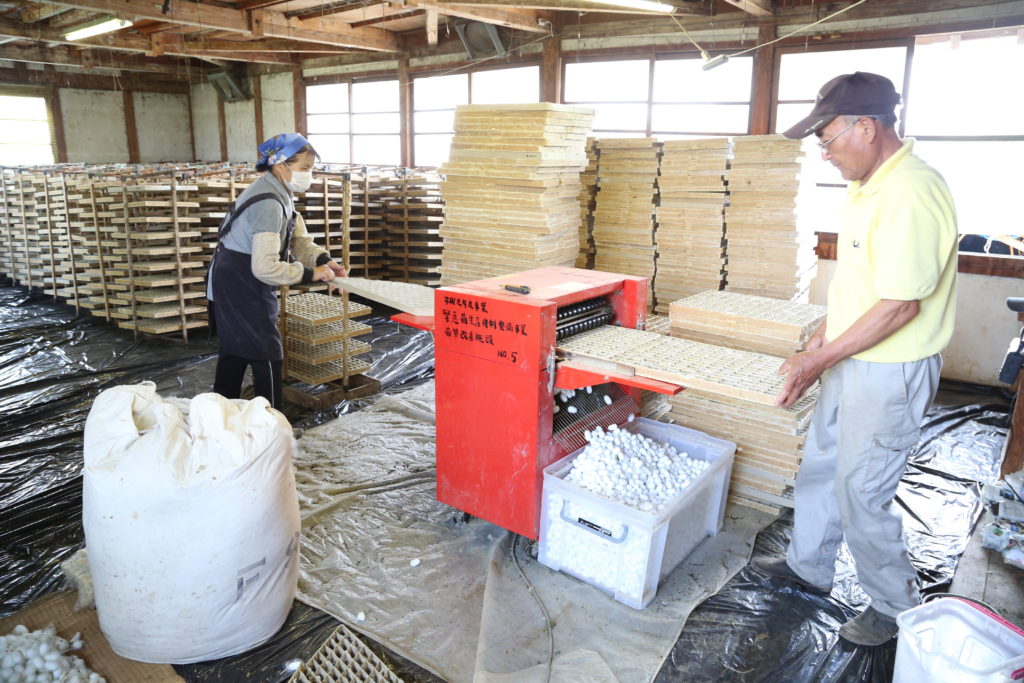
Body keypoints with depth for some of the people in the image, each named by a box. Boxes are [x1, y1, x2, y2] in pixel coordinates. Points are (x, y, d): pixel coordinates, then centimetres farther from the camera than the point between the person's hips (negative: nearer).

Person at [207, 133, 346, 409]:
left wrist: (323, 260, -13)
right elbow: (265, 268, -33)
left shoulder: (279, 195, 6)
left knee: (234, 353, 20)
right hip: (243, 291, -10)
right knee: (268, 357, -3)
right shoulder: (268, 204, -26)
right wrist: (311, 273, -25)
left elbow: (298, 239, 5)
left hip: (232, 289, 10)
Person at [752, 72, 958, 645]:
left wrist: (820, 360, -20)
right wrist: (822, 338, 14)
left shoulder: (911, 194, -25)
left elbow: (899, 305, -26)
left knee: (862, 492, 3)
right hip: (853, 360, 10)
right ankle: (809, 566, 40)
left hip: (892, 373, -10)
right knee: (821, 466, 20)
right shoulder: (869, 186, 7)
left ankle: (897, 606, 26)